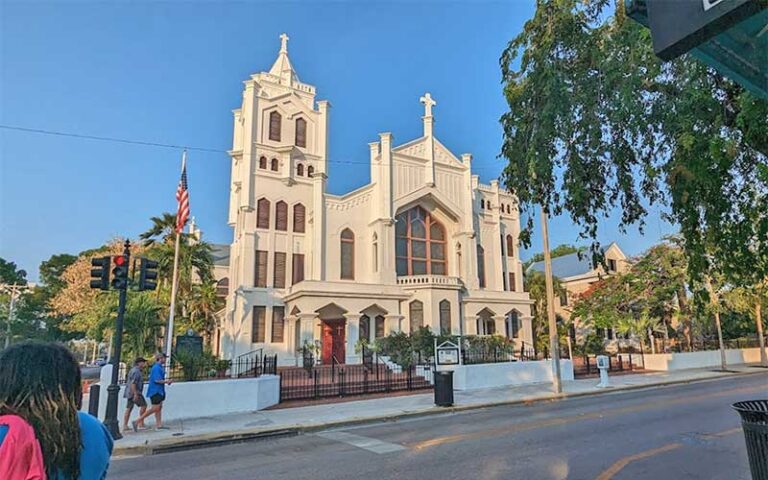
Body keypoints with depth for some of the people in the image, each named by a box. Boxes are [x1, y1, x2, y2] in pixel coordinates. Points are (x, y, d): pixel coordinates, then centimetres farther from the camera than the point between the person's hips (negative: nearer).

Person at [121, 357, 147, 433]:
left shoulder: (133, 370, 19)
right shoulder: (136, 371, -14)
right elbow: (133, 383, -22)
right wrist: (135, 394, -25)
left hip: (129, 393, 10)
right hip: (134, 392, -10)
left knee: (128, 409, 8)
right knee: (143, 405, -3)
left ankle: (124, 426, 8)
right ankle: (141, 423, -1)